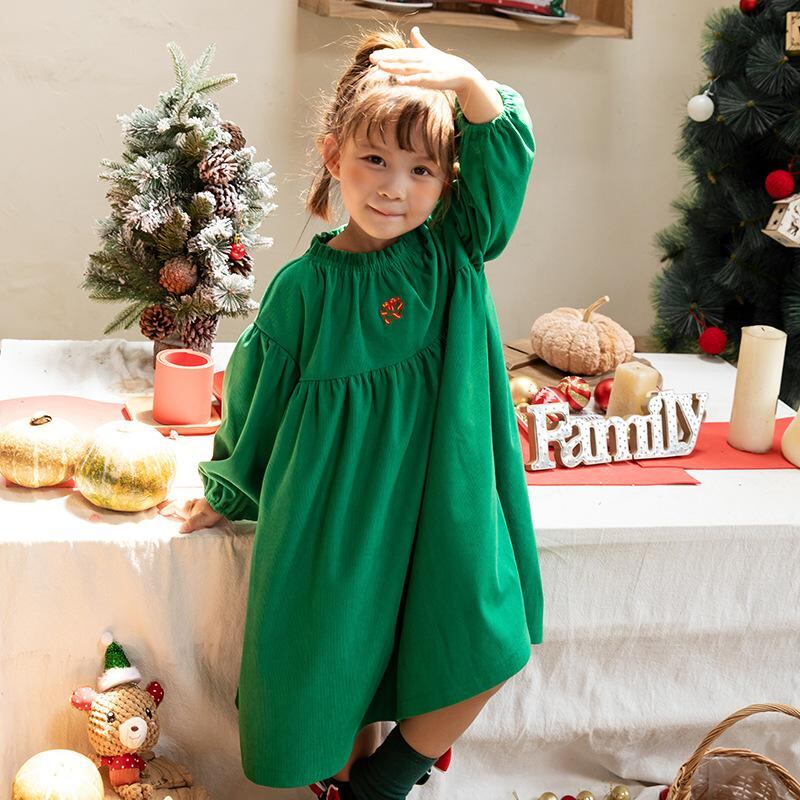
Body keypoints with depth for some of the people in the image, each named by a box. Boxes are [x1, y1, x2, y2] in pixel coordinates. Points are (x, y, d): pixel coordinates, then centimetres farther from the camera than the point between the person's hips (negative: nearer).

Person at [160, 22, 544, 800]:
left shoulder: (454, 254, -2)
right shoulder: (304, 286, -8)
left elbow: (506, 156, -12)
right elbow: (257, 400, 3)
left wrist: (467, 80, -30)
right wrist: (226, 492, 14)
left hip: (443, 509, 2)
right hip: (339, 513, -2)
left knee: (477, 661, 0)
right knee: (340, 666, 6)